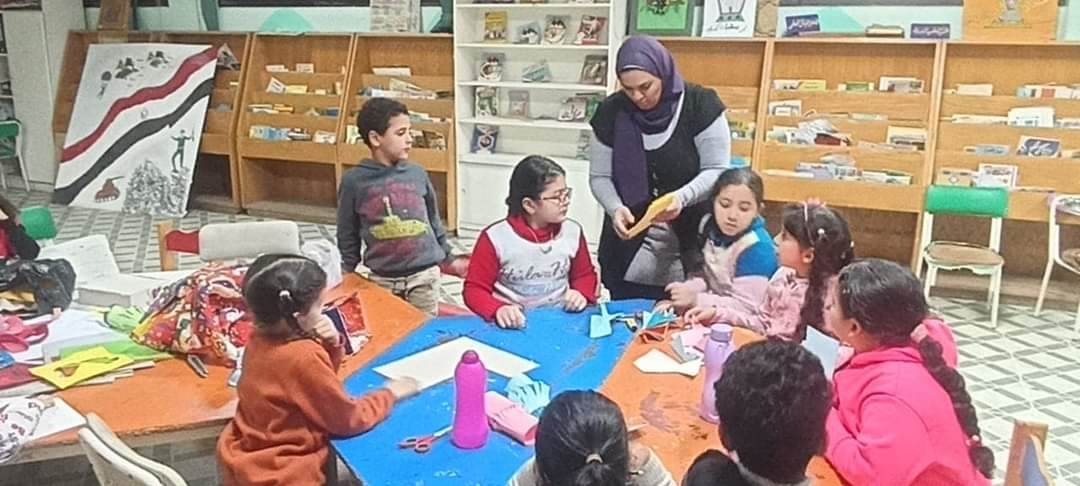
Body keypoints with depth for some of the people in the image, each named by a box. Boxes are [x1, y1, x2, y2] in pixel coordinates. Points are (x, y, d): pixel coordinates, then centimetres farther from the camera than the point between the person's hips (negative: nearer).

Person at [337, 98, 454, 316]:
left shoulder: (417, 174, -1)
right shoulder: (354, 180, -7)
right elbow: (347, 237, 2)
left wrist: (449, 257, 16)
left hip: (424, 276, 2)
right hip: (382, 279, -1)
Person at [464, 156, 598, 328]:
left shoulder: (573, 232, 4)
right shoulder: (495, 238, -8)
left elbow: (585, 275, 20)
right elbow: (474, 288, -2)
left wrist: (582, 294, -1)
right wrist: (498, 310, -20)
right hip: (515, 325, -3)